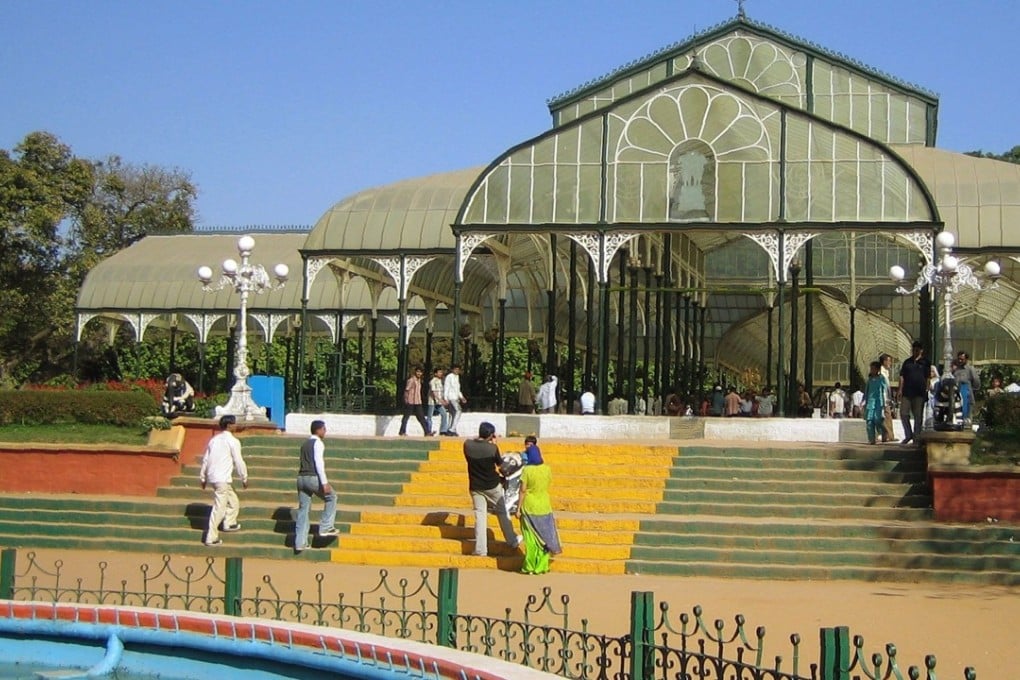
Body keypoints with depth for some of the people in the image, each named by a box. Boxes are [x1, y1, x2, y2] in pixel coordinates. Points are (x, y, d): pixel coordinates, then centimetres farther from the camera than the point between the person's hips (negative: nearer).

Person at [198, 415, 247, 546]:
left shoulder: (214, 440, 14)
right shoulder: (232, 441, -9)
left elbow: (205, 460, 16)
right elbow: (238, 462, -9)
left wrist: (203, 478, 22)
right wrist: (244, 478, 1)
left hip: (213, 476, 8)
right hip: (222, 478, -8)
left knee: (233, 500, 25)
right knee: (219, 508, -6)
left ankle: (229, 523, 35)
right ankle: (211, 538, -6)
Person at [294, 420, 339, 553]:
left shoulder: (305, 444, 21)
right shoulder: (318, 443, -6)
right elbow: (318, 462, -17)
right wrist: (324, 482, -20)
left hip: (301, 477, 8)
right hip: (313, 478, -8)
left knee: (303, 509, 8)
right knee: (331, 497, 12)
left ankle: (300, 543, 6)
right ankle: (326, 527, 6)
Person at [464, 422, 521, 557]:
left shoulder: (467, 445, -11)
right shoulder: (492, 448, -18)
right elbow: (499, 463, -1)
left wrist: (478, 438, 9)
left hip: (475, 487, 2)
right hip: (492, 486, -2)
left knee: (479, 516, 6)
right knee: (502, 513, 14)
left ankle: (480, 549, 4)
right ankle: (512, 541, 25)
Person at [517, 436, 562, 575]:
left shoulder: (527, 470, -15)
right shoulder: (547, 469, -4)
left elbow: (523, 491, -13)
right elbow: (548, 485, 7)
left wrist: (519, 508, -7)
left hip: (529, 508, -3)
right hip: (544, 507, 3)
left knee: (531, 538, 6)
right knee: (543, 536, 11)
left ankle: (530, 567, 11)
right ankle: (542, 566, 14)